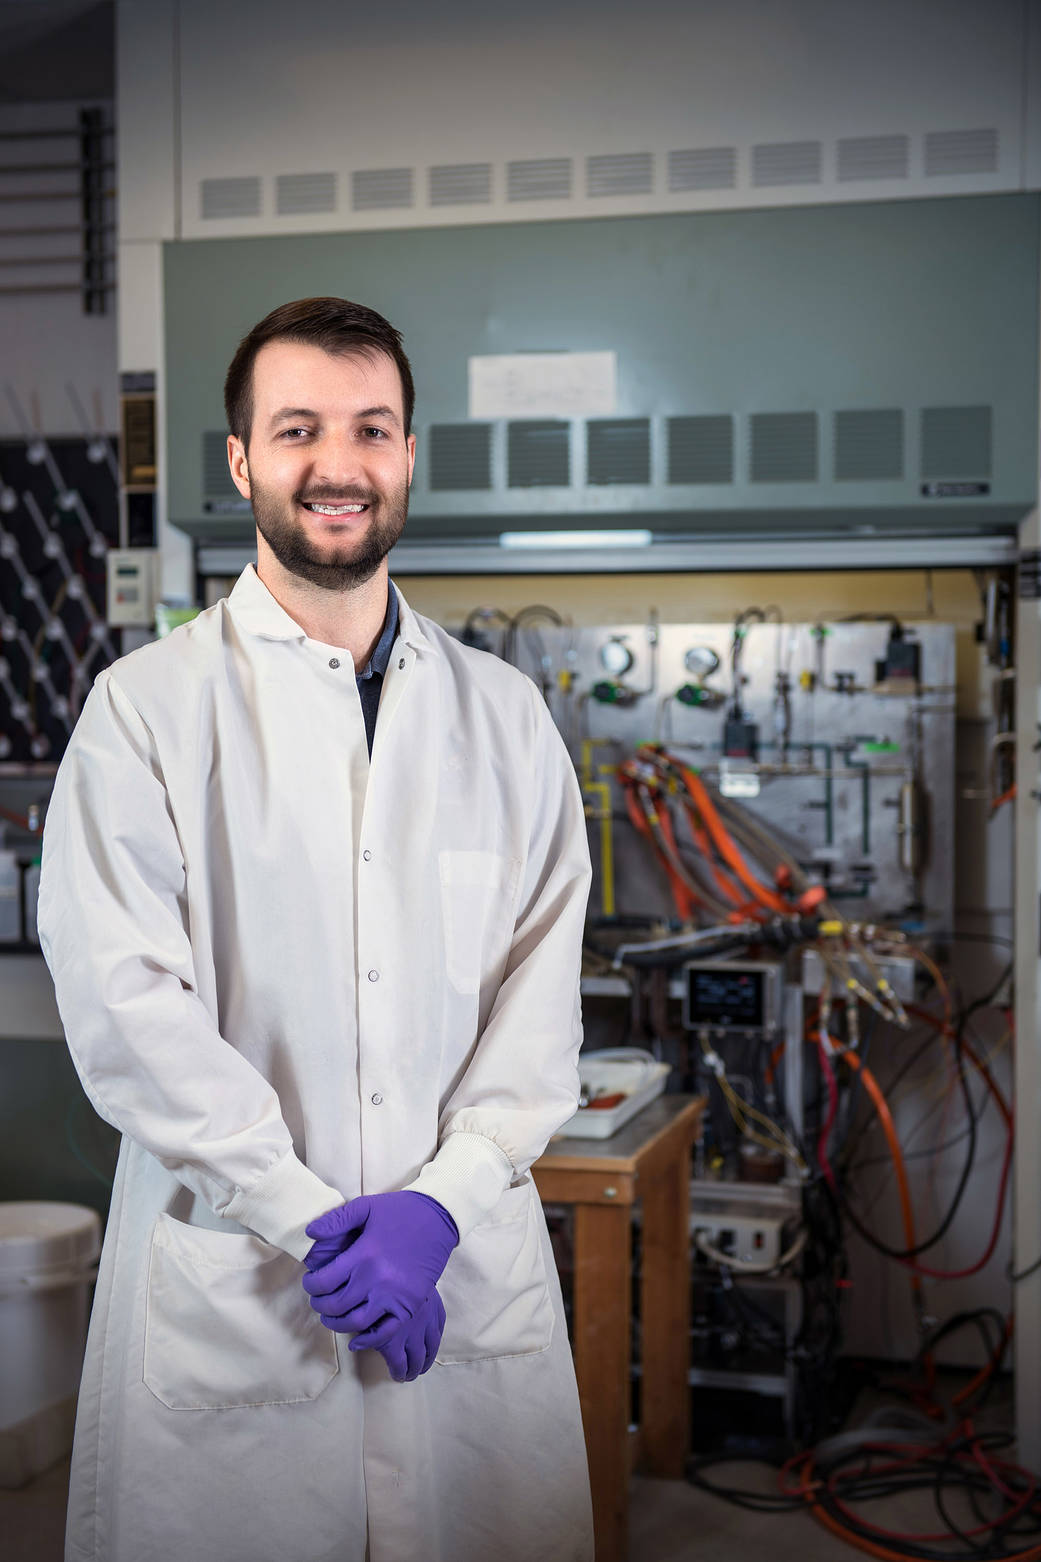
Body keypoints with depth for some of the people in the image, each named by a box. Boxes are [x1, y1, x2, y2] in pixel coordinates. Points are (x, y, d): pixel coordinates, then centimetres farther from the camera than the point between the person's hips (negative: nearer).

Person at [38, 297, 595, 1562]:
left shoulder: (503, 715, 8)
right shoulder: (145, 708, -2)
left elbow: (542, 992, 3)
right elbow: (125, 1008, -9)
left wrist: (439, 1203, -9)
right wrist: (316, 1219, -13)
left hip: (474, 1270, 3)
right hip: (227, 1282, -2)